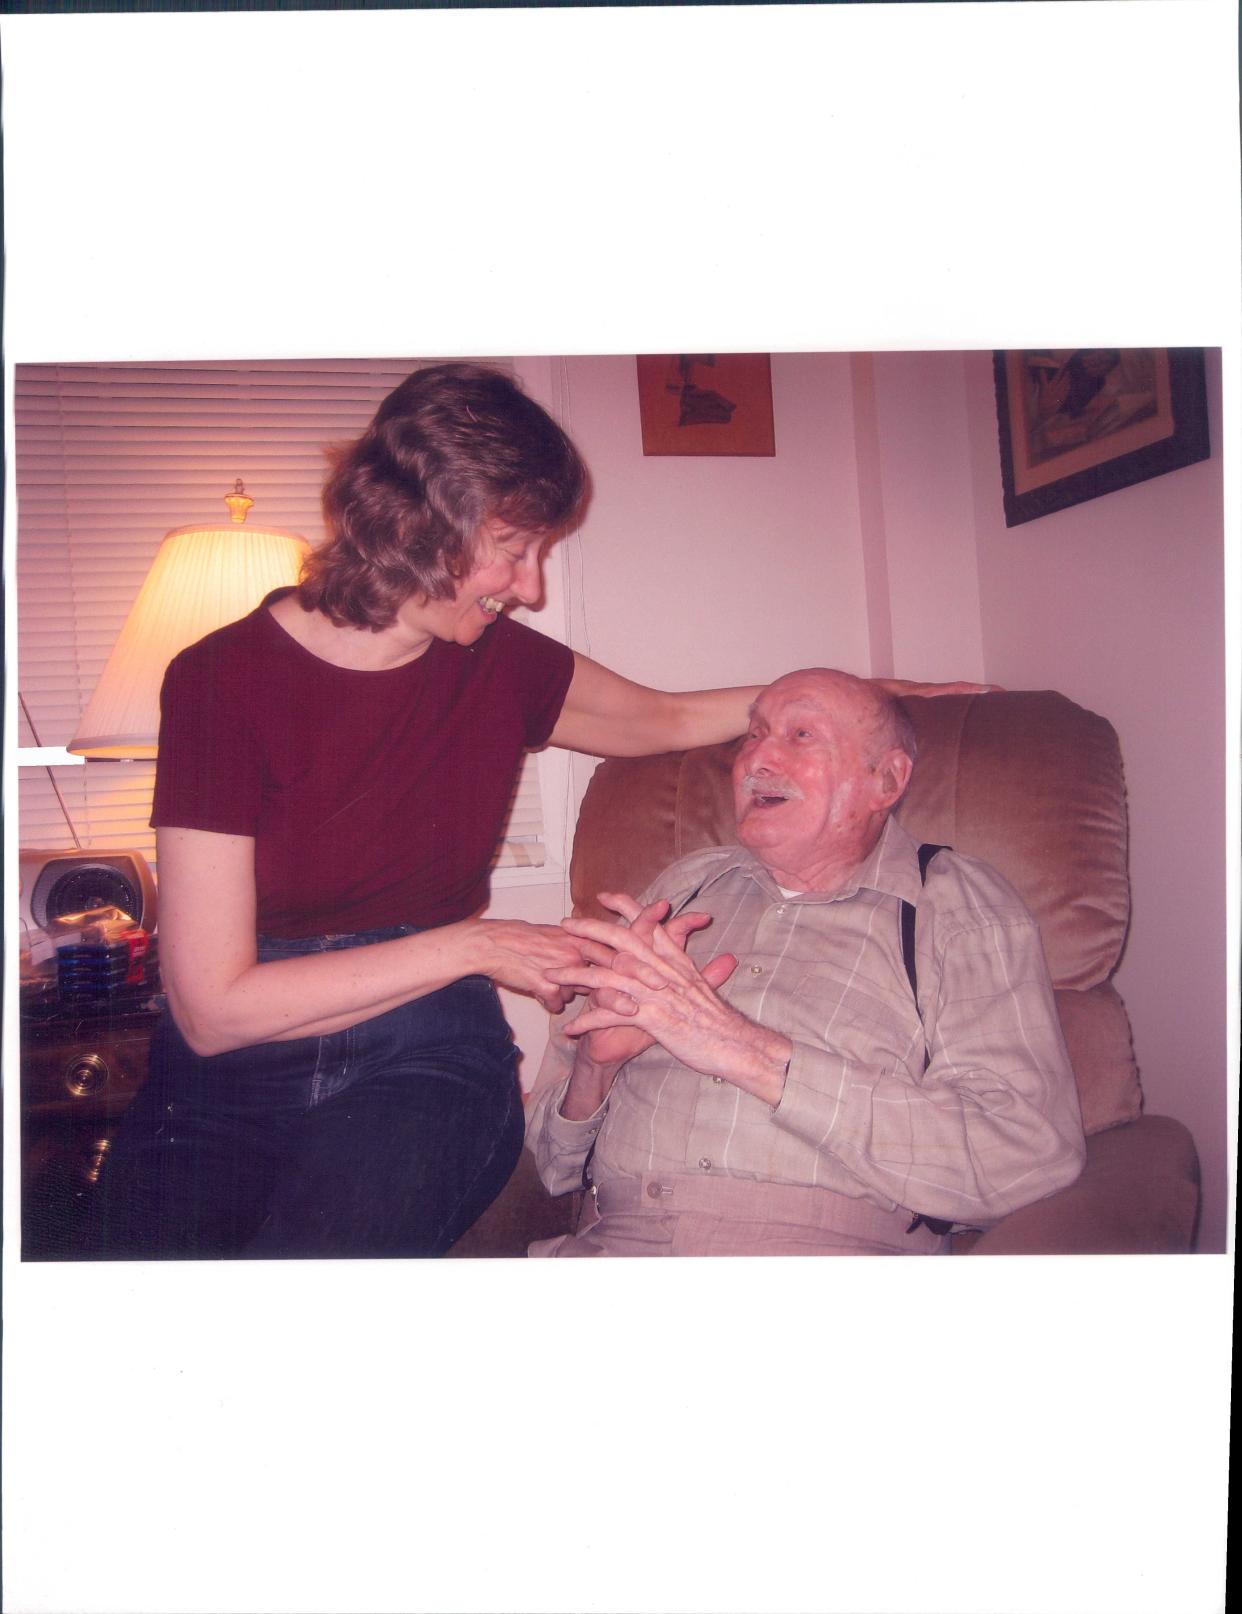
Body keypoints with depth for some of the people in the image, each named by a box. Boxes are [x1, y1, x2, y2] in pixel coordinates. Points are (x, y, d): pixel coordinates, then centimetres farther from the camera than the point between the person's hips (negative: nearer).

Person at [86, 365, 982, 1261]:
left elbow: (669, 719, 25)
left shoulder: (502, 665, 3)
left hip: (425, 1062, 2)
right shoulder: (223, 678, -10)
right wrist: (473, 946, -13)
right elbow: (212, 1006, -13)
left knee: (320, 1243, -30)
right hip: (229, 1082, -1)